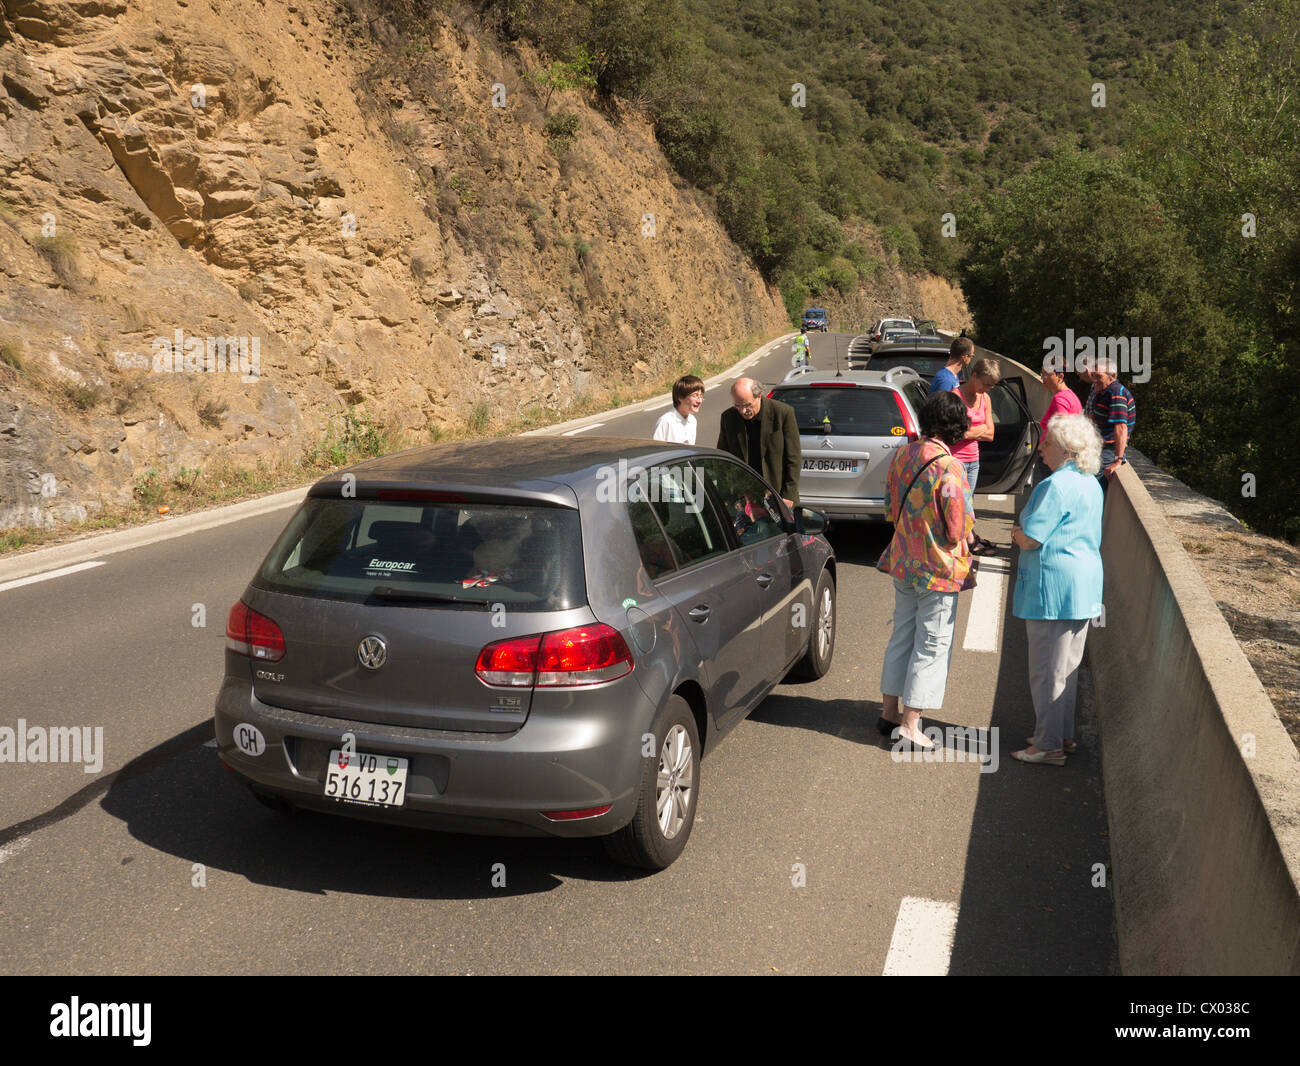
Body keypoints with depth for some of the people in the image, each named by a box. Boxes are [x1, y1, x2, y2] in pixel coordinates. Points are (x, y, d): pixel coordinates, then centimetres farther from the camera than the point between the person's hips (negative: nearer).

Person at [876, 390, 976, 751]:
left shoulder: (901, 456, 1)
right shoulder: (948, 467, -21)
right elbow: (959, 528, -18)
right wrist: (965, 531, 3)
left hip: (903, 560, 7)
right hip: (938, 569, -7)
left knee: (902, 636, 18)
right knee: (932, 644, 3)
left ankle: (890, 711, 27)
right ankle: (909, 726, 7)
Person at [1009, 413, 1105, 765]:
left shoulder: (1055, 486, -19)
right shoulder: (1092, 485, 11)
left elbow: (1030, 539, -21)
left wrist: (1016, 533, 1)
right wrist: (1026, 533, 15)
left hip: (1053, 587, -9)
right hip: (1085, 586, 9)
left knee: (1046, 668, 0)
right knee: (1068, 665, 18)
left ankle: (1049, 745, 7)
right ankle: (1064, 735, 28)